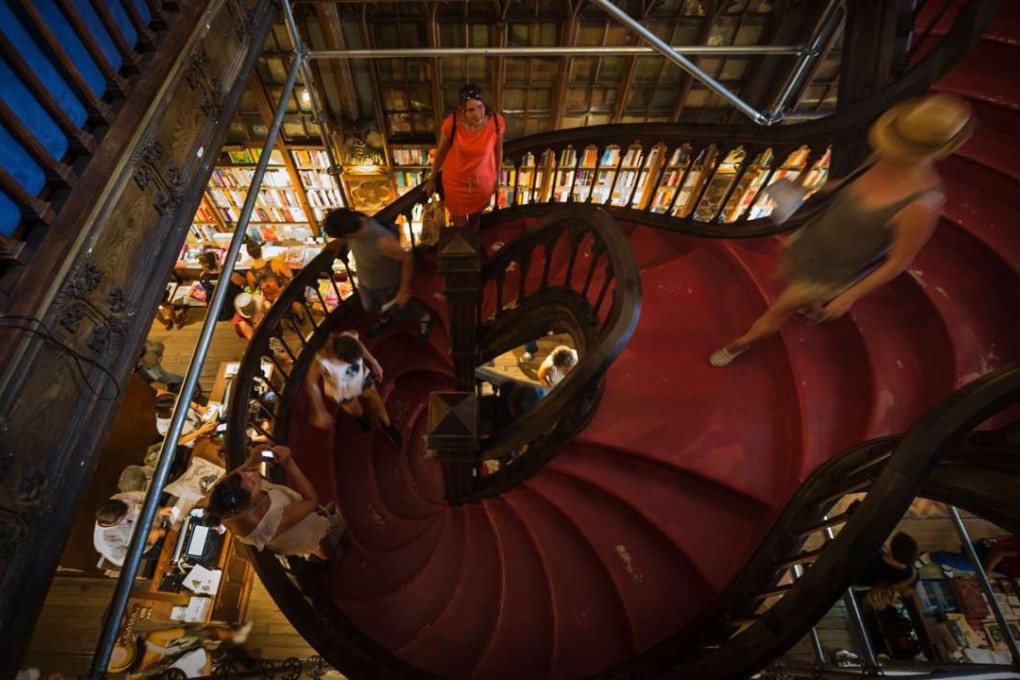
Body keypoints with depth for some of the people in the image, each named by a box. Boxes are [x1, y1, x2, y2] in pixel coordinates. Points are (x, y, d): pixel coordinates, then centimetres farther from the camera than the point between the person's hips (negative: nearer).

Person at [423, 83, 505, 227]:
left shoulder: (496, 122, -23)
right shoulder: (451, 123, -27)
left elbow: (498, 150, -5)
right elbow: (441, 151, -10)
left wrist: (497, 177, 7)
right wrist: (432, 179, 2)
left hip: (483, 180, 2)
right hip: (456, 181, -1)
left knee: (475, 218, 28)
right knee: (460, 224, 17)